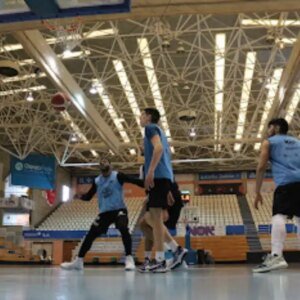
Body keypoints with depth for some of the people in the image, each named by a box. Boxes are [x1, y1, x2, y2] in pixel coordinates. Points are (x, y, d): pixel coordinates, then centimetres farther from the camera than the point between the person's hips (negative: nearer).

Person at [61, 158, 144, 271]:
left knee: (123, 229, -30)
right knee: (91, 234, 2)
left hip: (119, 209, -4)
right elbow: (88, 196, 9)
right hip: (104, 212, 5)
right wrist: (80, 196, -14)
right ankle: (78, 261, 12)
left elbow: (134, 180, -13)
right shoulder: (97, 181, 8)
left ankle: (129, 259, -21)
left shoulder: (117, 176, -5)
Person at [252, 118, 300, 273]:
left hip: (285, 183, -5)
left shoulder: (269, 142, 17)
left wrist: (258, 192, 9)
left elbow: (261, 168, 7)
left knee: (279, 216, -16)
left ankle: (276, 256, -35)